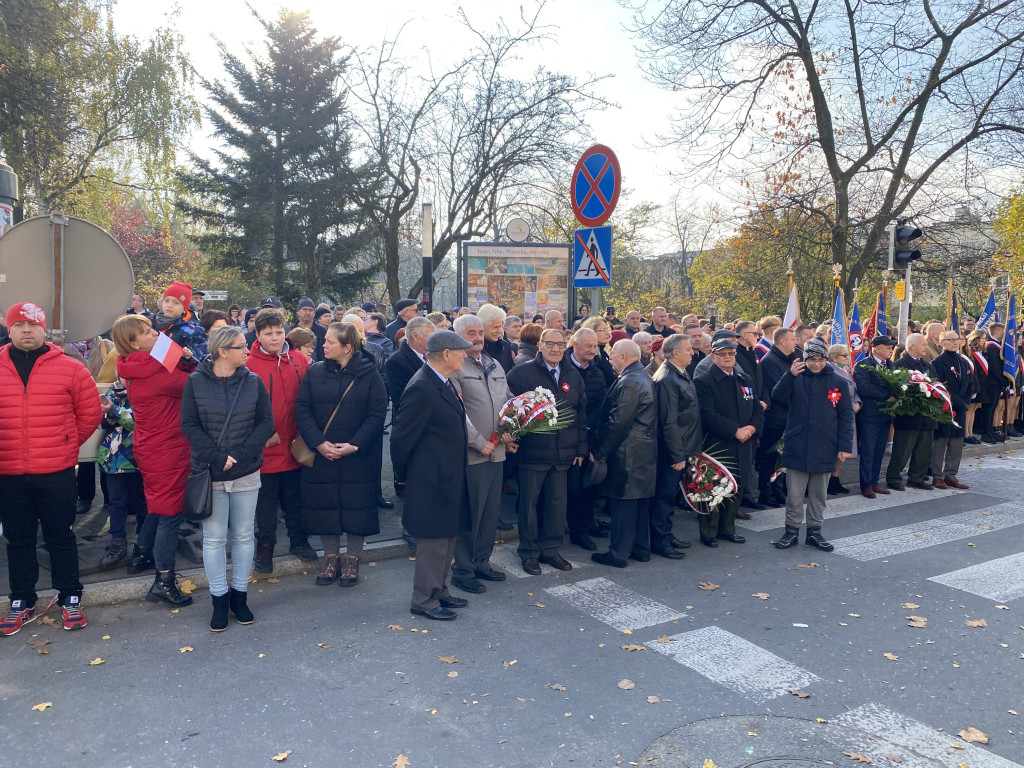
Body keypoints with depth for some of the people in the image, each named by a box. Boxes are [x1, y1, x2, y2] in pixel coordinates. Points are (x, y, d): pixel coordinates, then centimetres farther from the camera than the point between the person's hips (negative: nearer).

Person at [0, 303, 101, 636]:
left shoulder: (69, 368, -3)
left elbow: (90, 412, 5)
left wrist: (68, 444, 6)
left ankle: (70, 599, 22)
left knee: (61, 537, 9)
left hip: (56, 472, -2)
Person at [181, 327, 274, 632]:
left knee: (244, 535, 9)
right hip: (209, 472, -1)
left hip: (246, 472, 2)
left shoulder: (253, 382, 1)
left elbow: (266, 423, -2)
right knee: (214, 538, 5)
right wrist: (216, 457, -16)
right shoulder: (195, 382, -3)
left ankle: (239, 595, 24)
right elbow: (189, 424, -6)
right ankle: (219, 600, 18)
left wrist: (240, 454, -14)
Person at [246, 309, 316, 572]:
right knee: (266, 499, 12)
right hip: (266, 448, -3)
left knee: (295, 497, 18)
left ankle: (298, 539, 34)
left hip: (295, 445, 3)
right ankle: (265, 546, 26)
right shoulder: (250, 364, -10)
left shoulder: (299, 360, 1)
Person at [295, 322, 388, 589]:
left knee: (357, 506, 5)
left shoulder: (369, 374, -5)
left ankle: (353, 560, 22)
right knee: (325, 507, 9)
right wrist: (318, 442, -14)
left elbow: (377, 414, -8)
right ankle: (331, 559, 26)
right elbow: (302, 410, -2)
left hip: (358, 456, -2)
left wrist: (355, 445, -17)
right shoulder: (315, 372, 2)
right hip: (321, 455, 2)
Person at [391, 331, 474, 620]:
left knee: (447, 538, 18)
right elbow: (402, 438, -17)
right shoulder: (421, 388, -22)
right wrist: (402, 478, -6)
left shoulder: (444, 383, 8)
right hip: (432, 481, -9)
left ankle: (439, 592, 33)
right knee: (434, 541, 2)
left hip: (450, 477, 10)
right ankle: (424, 601, 17)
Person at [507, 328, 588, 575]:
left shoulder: (573, 376, 9)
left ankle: (551, 549, 27)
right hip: (532, 451, -4)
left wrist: (581, 448, 10)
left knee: (558, 502, 12)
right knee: (529, 503, 6)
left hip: (563, 453, 4)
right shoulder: (522, 373, -5)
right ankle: (529, 552, 20)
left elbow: (581, 413, 12)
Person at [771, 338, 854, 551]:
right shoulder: (796, 378, 1)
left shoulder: (839, 382, 2)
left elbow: (846, 416, 2)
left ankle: (814, 531, 24)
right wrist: (790, 375, -24)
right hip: (797, 447, -1)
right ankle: (792, 530, 16)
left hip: (824, 449, 1)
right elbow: (777, 397, -12)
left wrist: (845, 446, -3)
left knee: (819, 493, 12)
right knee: (794, 493, 4)